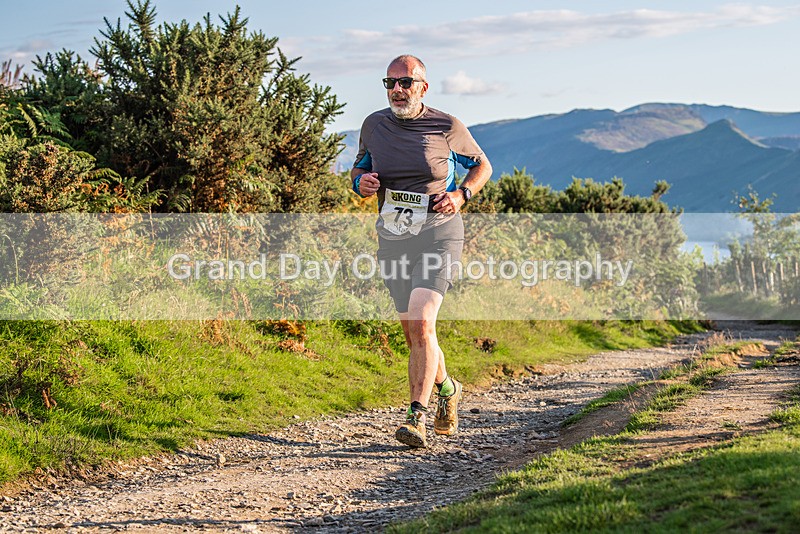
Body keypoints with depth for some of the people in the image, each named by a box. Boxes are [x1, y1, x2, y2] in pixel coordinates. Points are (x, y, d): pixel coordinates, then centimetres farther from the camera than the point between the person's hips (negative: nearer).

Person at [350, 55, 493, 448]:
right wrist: (362, 183, -4)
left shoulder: (447, 127, -3)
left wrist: (461, 194, -7)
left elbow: (482, 165, 11)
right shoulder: (374, 125, 5)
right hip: (392, 240, 4)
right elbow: (358, 170, 20)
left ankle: (417, 416, -19)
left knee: (421, 322, -21)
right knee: (412, 333, 11)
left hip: (437, 234, -4)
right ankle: (446, 388, 38)